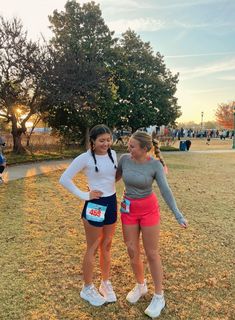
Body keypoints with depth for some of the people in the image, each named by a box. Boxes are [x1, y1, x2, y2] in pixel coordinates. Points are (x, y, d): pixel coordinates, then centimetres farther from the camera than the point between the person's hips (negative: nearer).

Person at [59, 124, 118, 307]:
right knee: (93, 248, 8)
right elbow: (64, 179, -14)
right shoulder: (85, 158, -15)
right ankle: (88, 288, 27)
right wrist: (84, 195, -15)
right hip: (95, 205, -5)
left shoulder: (113, 154, 1)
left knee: (106, 246, 18)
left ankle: (106, 284, 35)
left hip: (112, 203, 5)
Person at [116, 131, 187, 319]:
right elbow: (116, 177, 11)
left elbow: (165, 190, -18)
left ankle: (159, 297, 20)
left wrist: (178, 214, -25)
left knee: (152, 253, 3)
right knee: (132, 252, 9)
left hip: (149, 210, -4)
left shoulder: (156, 164, -16)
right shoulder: (125, 159, -7)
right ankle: (141, 286, 34)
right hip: (128, 209, 4)